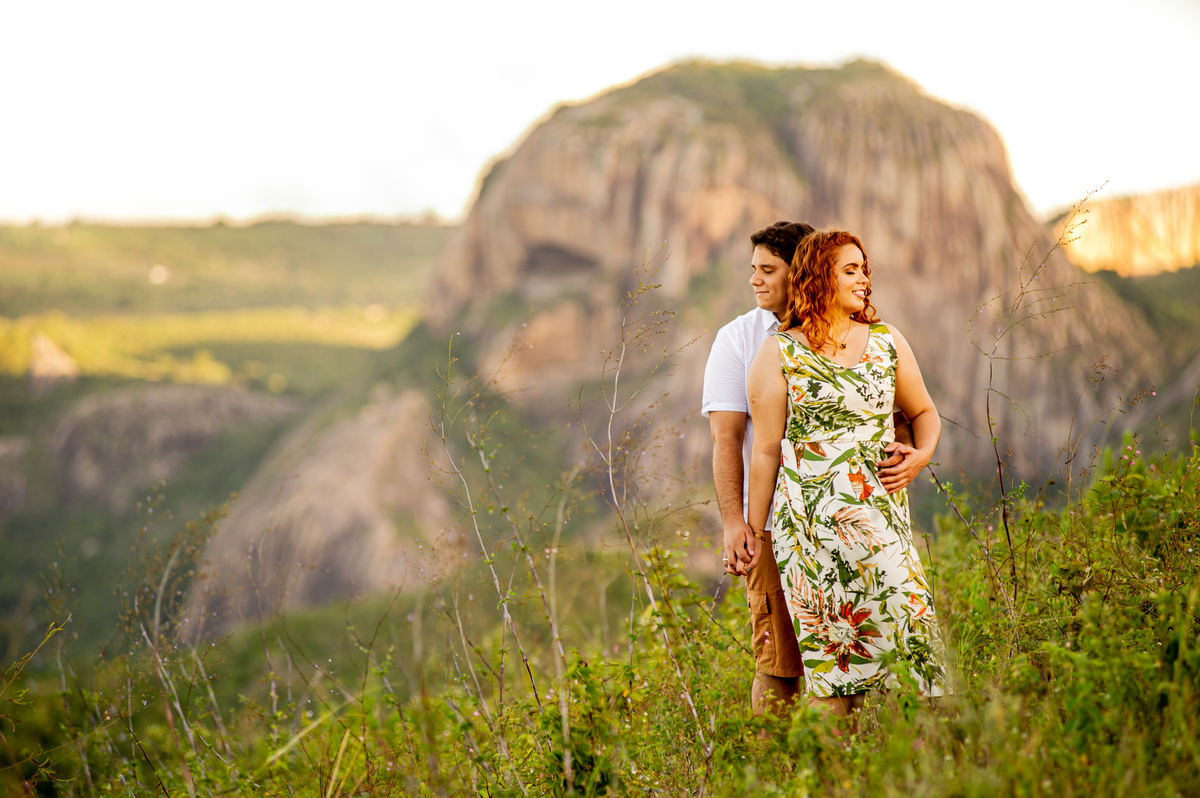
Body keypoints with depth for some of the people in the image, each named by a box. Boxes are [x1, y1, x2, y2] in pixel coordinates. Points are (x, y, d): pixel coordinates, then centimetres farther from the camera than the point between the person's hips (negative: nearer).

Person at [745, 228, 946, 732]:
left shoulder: (887, 342, 13)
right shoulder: (778, 354, 2)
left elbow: (924, 413, 23)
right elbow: (766, 451, 4)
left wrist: (922, 454, 1)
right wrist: (752, 532, 4)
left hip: (881, 513, 4)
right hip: (809, 519, -3)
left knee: (909, 614, -8)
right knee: (826, 642, -4)